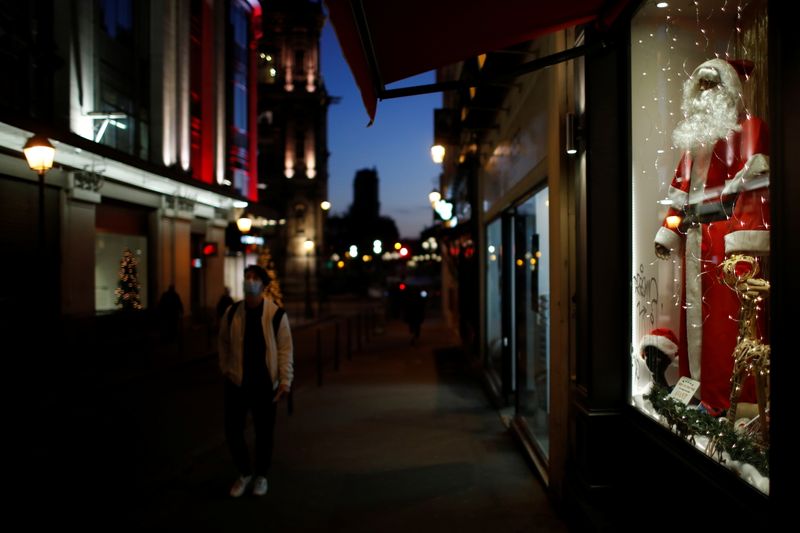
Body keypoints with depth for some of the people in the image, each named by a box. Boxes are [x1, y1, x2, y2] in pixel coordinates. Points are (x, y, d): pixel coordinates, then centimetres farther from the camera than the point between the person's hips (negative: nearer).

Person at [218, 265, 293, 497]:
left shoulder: (276, 314, -9)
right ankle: (244, 472, 31)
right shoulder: (232, 312, -1)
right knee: (232, 431, 6)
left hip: (265, 384, -2)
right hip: (236, 383, 2)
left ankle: (261, 475, 32)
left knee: (264, 432, 10)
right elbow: (224, 341, 13)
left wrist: (285, 381, -11)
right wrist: (225, 368, 8)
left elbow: (285, 349, -7)